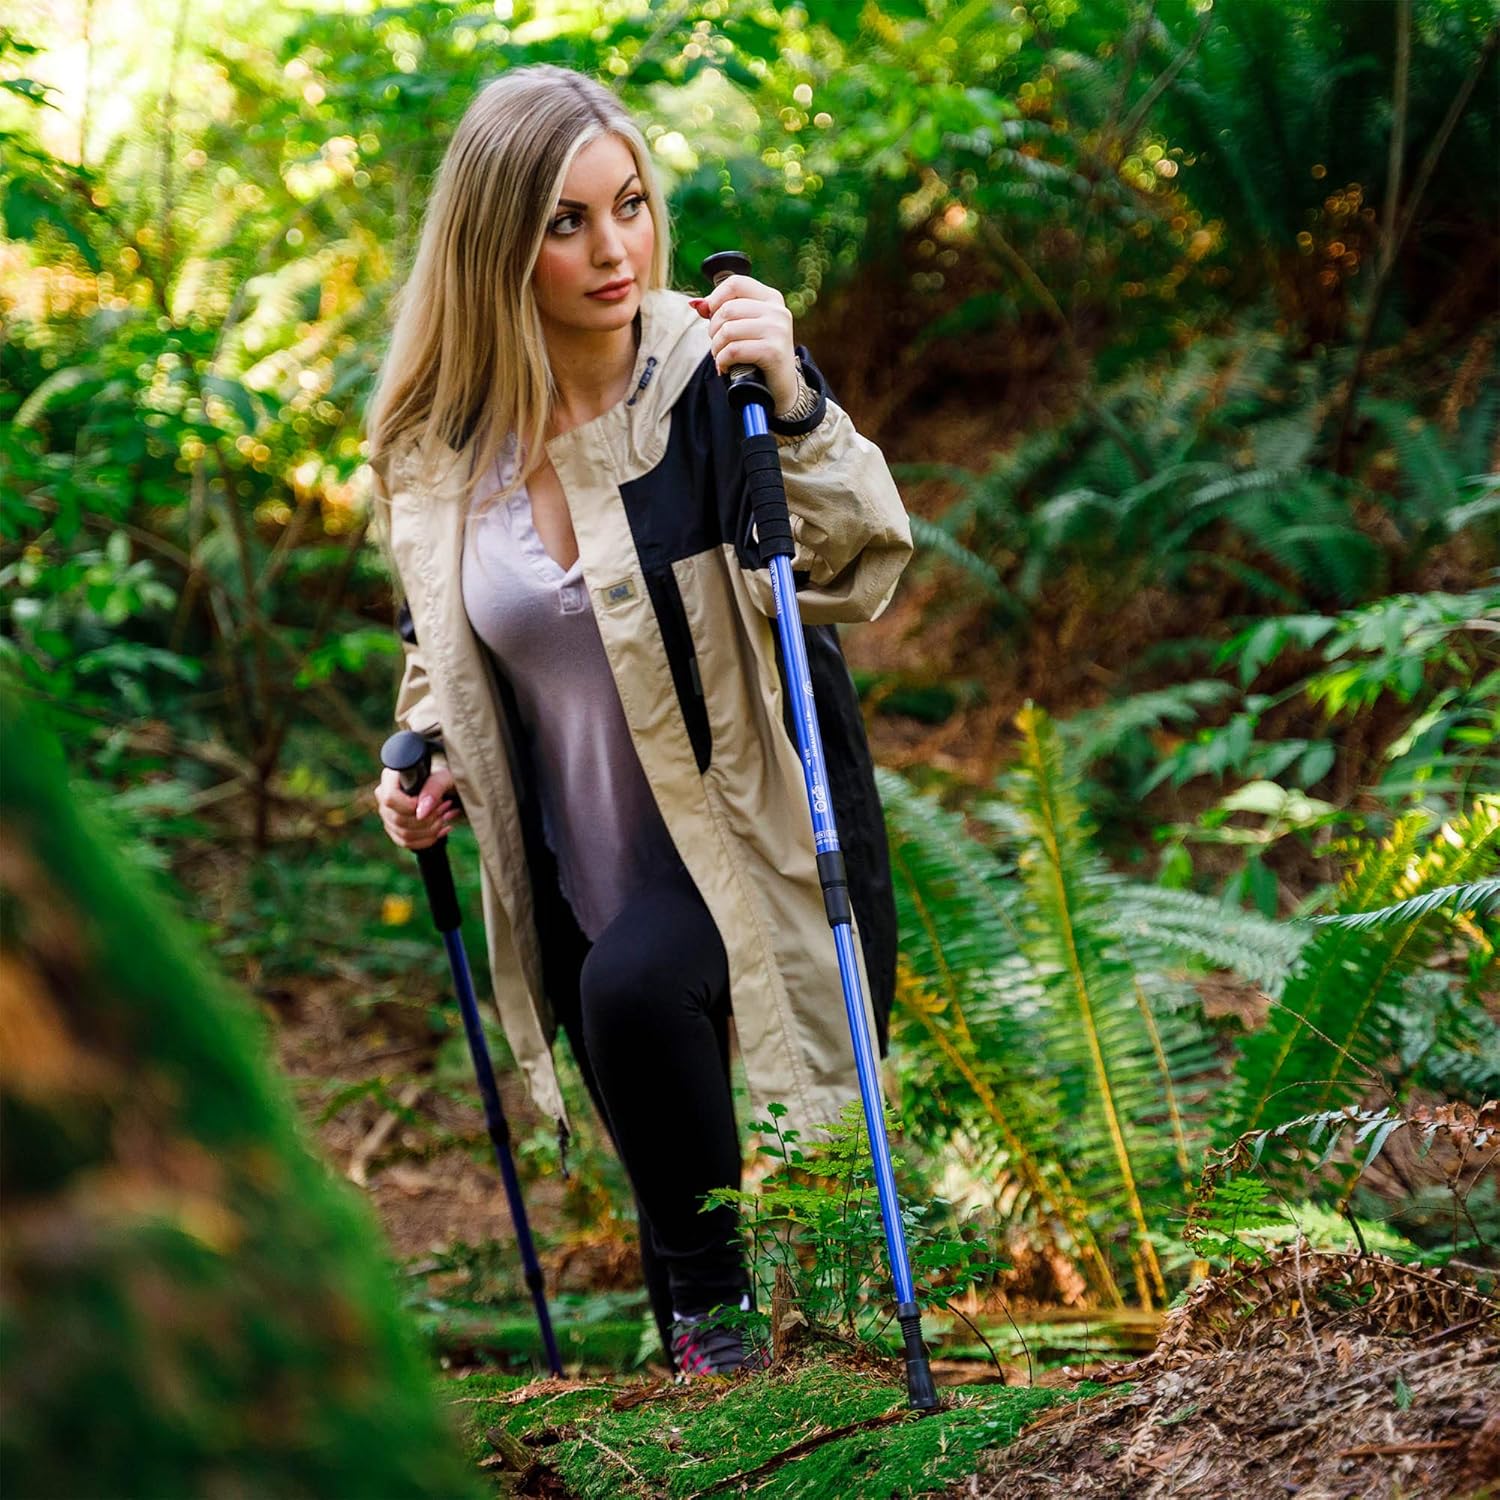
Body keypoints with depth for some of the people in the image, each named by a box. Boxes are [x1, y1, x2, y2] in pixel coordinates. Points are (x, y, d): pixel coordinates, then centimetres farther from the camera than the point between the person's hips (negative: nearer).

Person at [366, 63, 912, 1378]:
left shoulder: (712, 371, -14)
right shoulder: (438, 440, -2)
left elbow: (859, 576, -24)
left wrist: (792, 406, -37)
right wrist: (425, 757, -3)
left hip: (755, 842, -4)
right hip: (591, 886, 5)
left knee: (637, 981, -33)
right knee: (671, 1175, 12)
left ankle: (713, 1304, -13)